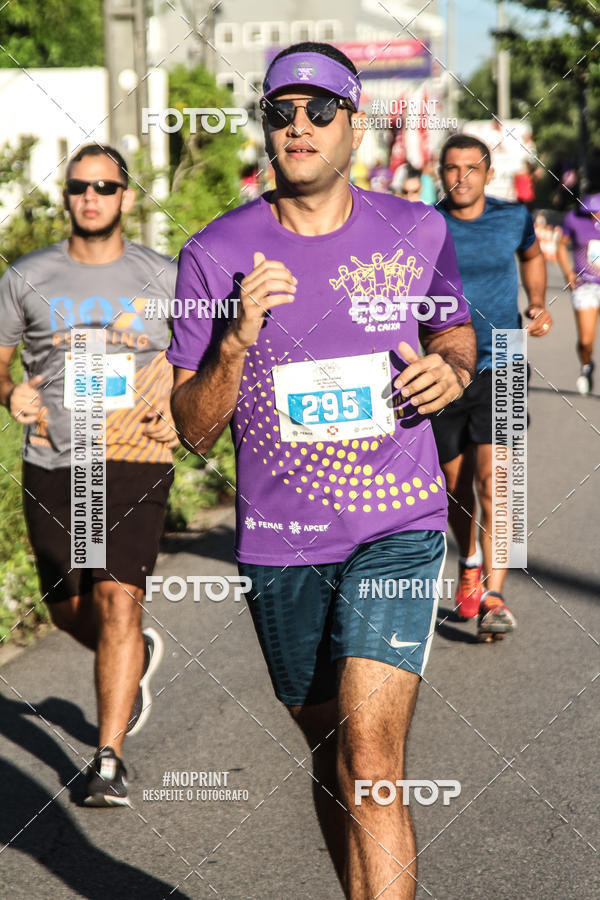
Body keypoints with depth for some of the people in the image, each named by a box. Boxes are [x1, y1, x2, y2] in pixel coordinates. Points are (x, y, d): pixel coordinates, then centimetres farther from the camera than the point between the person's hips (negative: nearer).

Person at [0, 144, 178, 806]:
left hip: (135, 460, -2)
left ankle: (108, 760, -6)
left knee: (117, 600, -14)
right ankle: (137, 655, 43)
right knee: (69, 611, 8)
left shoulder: (165, 279, 4)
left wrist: (181, 411, -7)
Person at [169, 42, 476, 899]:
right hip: (279, 544, 2)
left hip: (398, 530, -1)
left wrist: (451, 370, -4)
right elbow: (194, 429, -1)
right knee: (331, 758, 15)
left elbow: (455, 331, 20)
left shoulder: (417, 233, 0)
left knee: (370, 755, -16)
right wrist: (237, 342, -20)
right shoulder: (216, 255, -3)